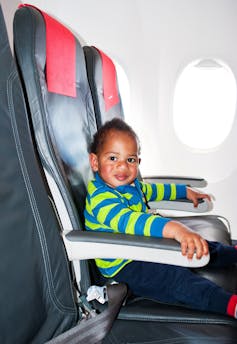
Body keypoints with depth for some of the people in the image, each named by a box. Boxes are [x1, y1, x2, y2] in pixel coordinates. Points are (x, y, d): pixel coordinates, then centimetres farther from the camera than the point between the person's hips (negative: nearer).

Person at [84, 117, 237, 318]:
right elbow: (126, 220, -45)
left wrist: (185, 191, 30)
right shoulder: (99, 196, -28)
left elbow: (152, 190, 25)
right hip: (122, 266, -9)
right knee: (176, 279, -27)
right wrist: (173, 228, -58)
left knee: (197, 246, 12)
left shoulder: (131, 185, 4)